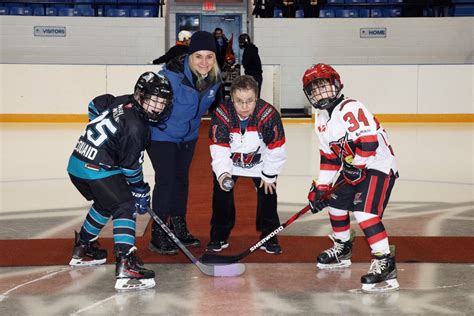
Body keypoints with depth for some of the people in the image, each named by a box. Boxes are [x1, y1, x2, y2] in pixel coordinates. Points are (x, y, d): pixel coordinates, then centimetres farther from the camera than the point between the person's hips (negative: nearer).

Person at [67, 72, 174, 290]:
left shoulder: (123, 102, 6)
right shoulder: (135, 127, -19)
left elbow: (95, 105, 26)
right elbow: (131, 166, -13)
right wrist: (141, 191, 1)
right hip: (96, 170, -10)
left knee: (105, 203, 29)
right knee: (125, 207, -14)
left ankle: (82, 248, 46)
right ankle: (125, 265, -29)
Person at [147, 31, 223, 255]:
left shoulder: (214, 78, -11)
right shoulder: (171, 76, -31)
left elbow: (215, 104, 8)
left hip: (188, 135, 7)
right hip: (161, 134, -6)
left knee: (181, 178, 16)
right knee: (165, 180, -8)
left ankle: (179, 228, 31)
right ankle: (158, 236, 3)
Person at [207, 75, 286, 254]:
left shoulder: (269, 114, -31)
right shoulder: (221, 114, -30)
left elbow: (276, 149, -19)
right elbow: (219, 149, -28)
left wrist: (269, 176, -11)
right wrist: (222, 173, -44)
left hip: (260, 161, 0)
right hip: (228, 161, 0)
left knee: (268, 193, -2)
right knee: (221, 192, -2)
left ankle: (269, 237, 13)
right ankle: (219, 236, 13)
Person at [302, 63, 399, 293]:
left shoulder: (350, 109, -20)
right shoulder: (322, 120, 10)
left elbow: (369, 139, -30)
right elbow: (328, 156, 14)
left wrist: (356, 165, -20)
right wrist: (321, 187, 9)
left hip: (379, 165, -10)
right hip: (353, 168, 10)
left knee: (365, 212, -23)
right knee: (336, 203, 18)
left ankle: (385, 264, -19)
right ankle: (342, 250, 39)